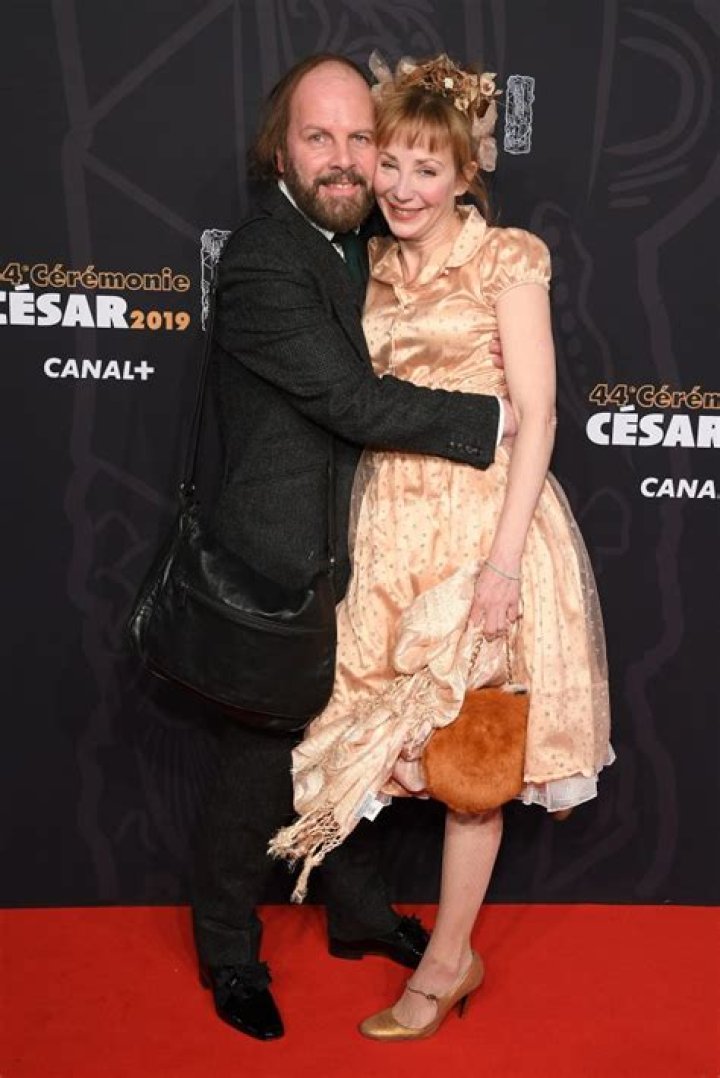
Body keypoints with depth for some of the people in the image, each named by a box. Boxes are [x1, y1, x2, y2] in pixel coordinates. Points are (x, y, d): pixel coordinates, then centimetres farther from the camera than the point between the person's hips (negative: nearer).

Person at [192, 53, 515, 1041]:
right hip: (278, 563, -8)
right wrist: (494, 418, -18)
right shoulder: (262, 261, -22)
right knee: (261, 766, 8)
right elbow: (356, 401, -25)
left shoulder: (348, 243, 8)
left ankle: (359, 912, 42)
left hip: (342, 554, 9)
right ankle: (229, 954, 31)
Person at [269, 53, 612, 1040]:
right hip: (391, 521, 5)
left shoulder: (507, 259, -5)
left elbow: (536, 416, -10)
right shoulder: (373, 268, 11)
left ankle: (446, 960, 20)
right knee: (412, 725, 10)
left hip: (483, 516, -5)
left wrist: (504, 555, -18)